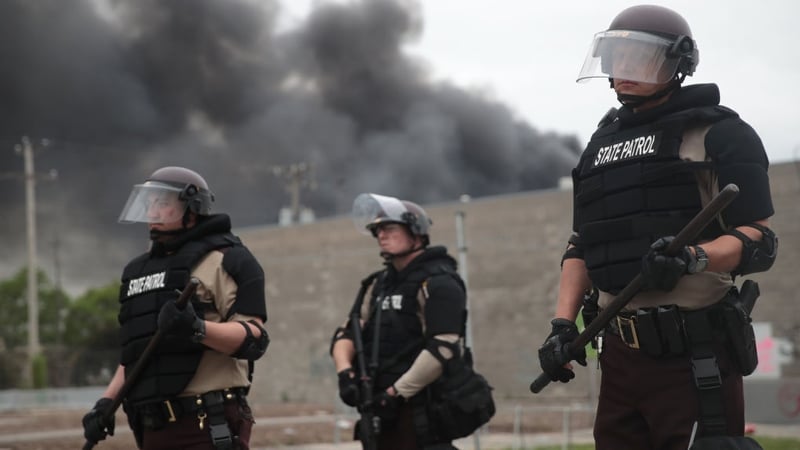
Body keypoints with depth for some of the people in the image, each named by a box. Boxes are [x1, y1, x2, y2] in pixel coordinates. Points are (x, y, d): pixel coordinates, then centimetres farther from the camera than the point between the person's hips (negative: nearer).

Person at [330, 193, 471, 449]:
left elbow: (443, 349, -18)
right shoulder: (378, 284, 18)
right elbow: (346, 334, 13)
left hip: (420, 413, -8)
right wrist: (345, 373, -7)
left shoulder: (437, 282, -8)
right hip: (380, 409, 8)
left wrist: (396, 393, -18)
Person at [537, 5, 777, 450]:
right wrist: (563, 325, 10)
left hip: (696, 355, -6)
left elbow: (761, 241, -8)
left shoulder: (718, 134, -1)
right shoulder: (603, 143, 19)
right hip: (622, 354, 6)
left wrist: (692, 258, -25)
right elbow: (581, 246, 22)